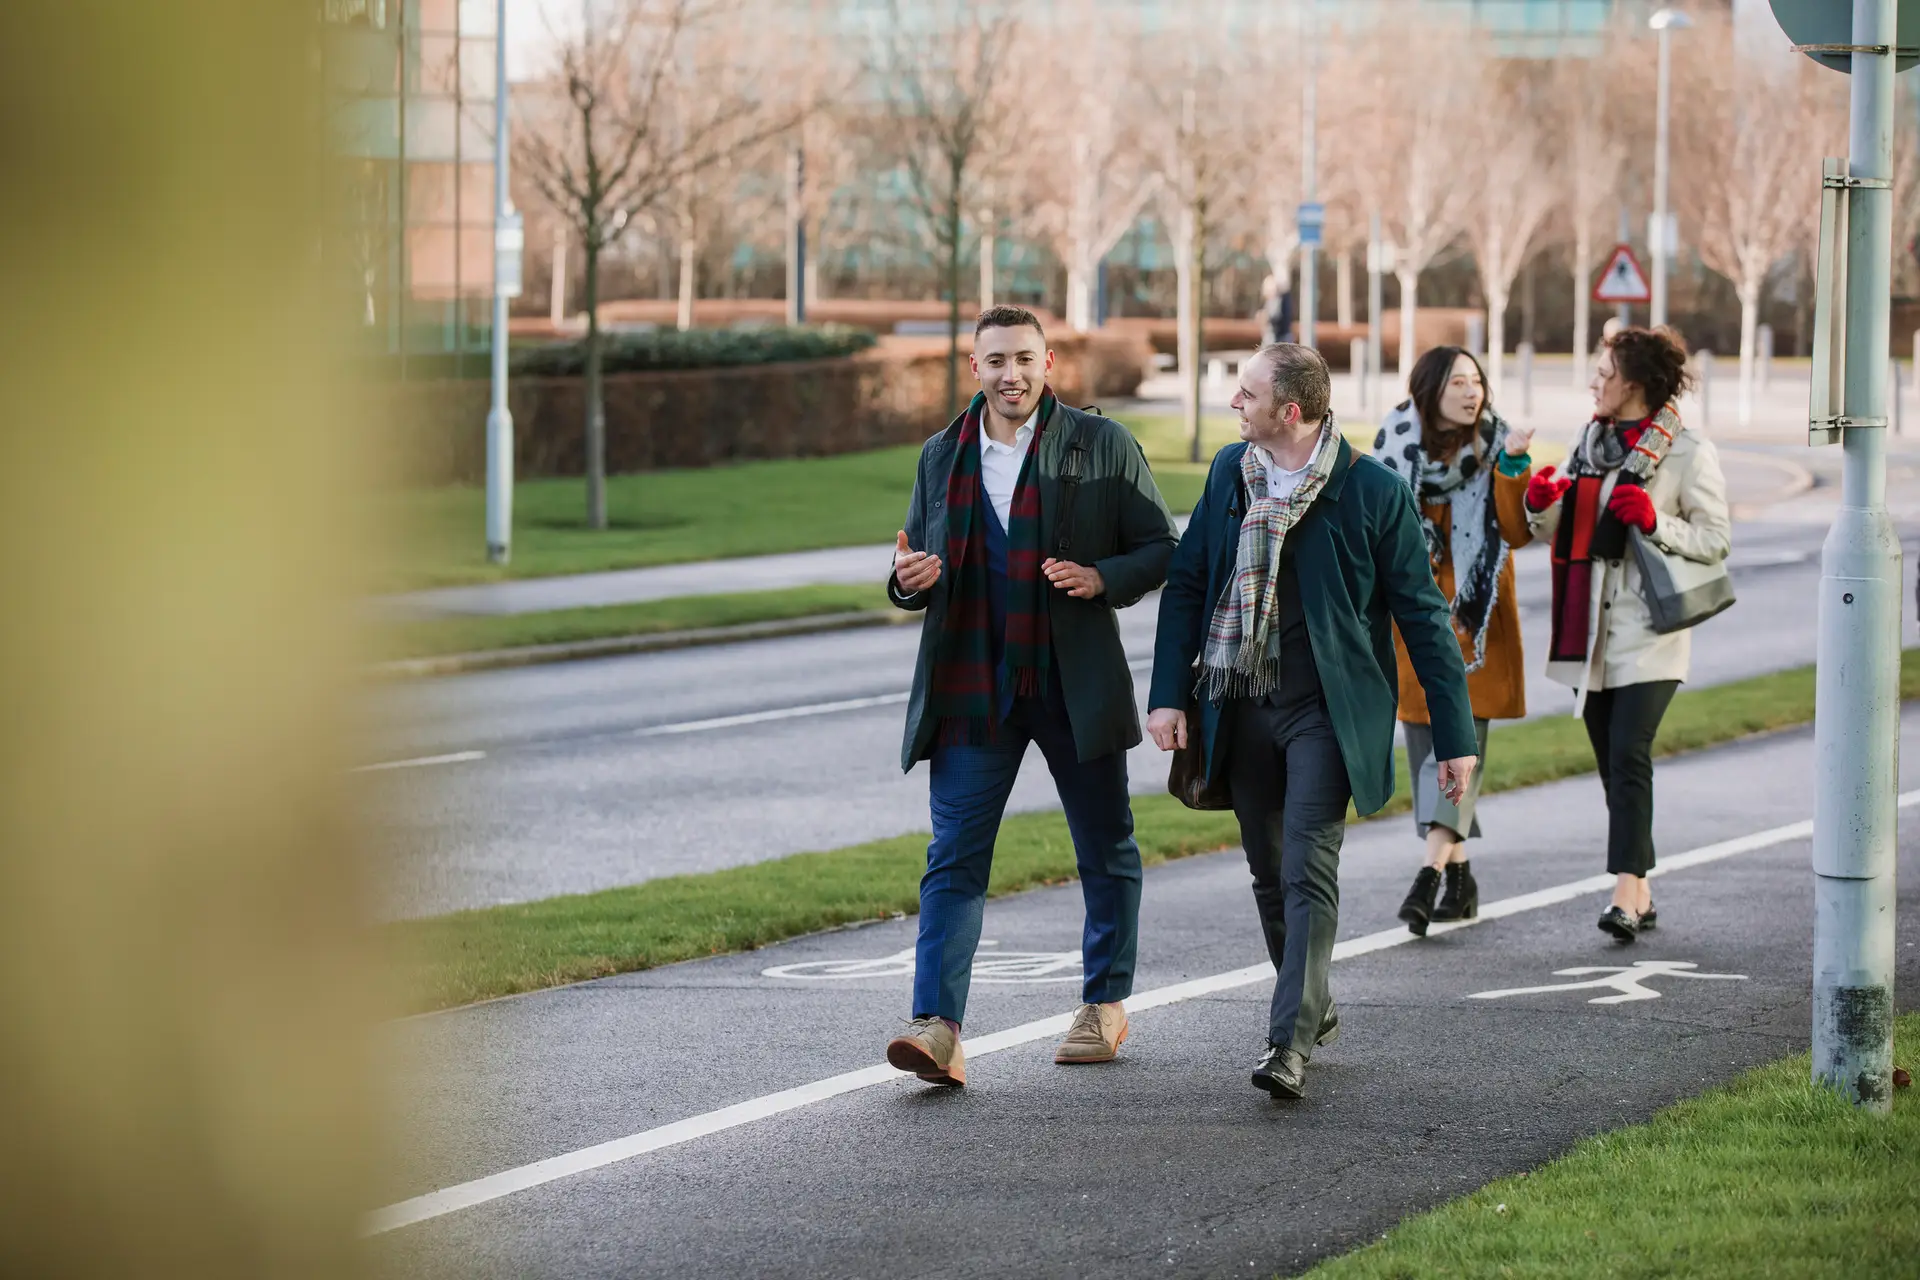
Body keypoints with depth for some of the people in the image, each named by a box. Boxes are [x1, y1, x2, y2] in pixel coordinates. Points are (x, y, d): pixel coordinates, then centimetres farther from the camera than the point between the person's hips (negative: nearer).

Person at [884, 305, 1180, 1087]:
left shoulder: (1102, 447, -1)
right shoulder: (942, 456, 9)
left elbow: (1161, 547, 2)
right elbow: (919, 569, 16)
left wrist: (1104, 579, -18)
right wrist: (909, 580, -8)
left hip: (1074, 684, -1)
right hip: (970, 690, 1)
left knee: (1106, 851, 12)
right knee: (954, 858, -10)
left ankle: (1106, 1006, 31)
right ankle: (938, 1030, -17)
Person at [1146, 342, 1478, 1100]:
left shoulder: (1372, 491, -10)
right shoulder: (1230, 471, 5)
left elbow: (1422, 616, -5)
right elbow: (1187, 583, 11)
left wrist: (1455, 736, -5)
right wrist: (1169, 693, 1)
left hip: (1326, 710, -5)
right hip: (1243, 706, 5)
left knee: (1308, 872, -13)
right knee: (1269, 873, 12)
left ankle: (1291, 1045, -18)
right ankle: (1314, 1010, 31)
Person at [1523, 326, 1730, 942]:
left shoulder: (1688, 454, -5)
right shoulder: (1590, 442, 14)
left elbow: (1716, 541, -6)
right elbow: (1563, 533, 18)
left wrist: (1656, 523, -19)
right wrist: (1541, 505, -2)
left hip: (1648, 633, -6)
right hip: (1592, 629, 7)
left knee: (1628, 754, -17)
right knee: (1611, 763, 8)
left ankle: (1627, 891, -21)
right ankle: (1639, 893, 14)